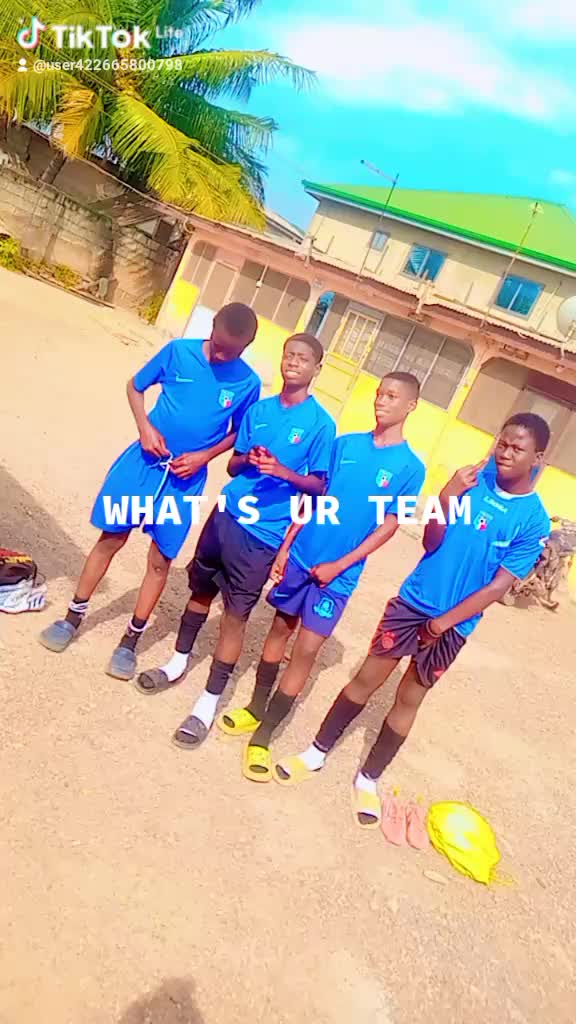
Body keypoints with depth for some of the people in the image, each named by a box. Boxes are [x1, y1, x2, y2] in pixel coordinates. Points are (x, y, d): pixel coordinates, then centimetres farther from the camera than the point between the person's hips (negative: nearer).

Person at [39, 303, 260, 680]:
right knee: (111, 539, 7)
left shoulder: (248, 383, -5)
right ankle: (74, 617, 27)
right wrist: (145, 426, -11)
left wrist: (204, 456, -10)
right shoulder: (179, 350, -5)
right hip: (143, 461, 0)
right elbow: (135, 386, 5)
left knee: (160, 560, 5)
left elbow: (239, 434, 6)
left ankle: (130, 641, 22)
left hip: (186, 478, 0)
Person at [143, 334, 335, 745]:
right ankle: (180, 661, 42)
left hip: (265, 533, -5)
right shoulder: (259, 409, 6)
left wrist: (283, 471, -21)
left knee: (236, 614, 1)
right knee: (201, 588, 18)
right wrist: (246, 460, -12)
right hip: (227, 515, 5)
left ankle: (209, 702, 15)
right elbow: (232, 465, 11)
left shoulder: (321, 424, -8)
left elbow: (321, 485, -5)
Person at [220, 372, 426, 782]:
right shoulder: (346, 443, 3)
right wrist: (286, 546, 2)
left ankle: (263, 736, 12)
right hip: (301, 556, 4)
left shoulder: (410, 468, -7)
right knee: (280, 627, 14)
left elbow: (390, 525, -7)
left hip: (338, 574, -3)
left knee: (307, 649, -2)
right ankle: (256, 708, 34)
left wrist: (340, 565, -12)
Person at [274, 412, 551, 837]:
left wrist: (443, 622, -11)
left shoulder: (534, 521, -10)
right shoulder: (475, 478, -4)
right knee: (367, 677, 7)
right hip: (413, 599, 2)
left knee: (409, 699, 11)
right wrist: (447, 499, -22)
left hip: (453, 624, -1)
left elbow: (500, 585, -11)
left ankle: (369, 778, 31)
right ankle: (318, 753, 26)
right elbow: (431, 544, -5)